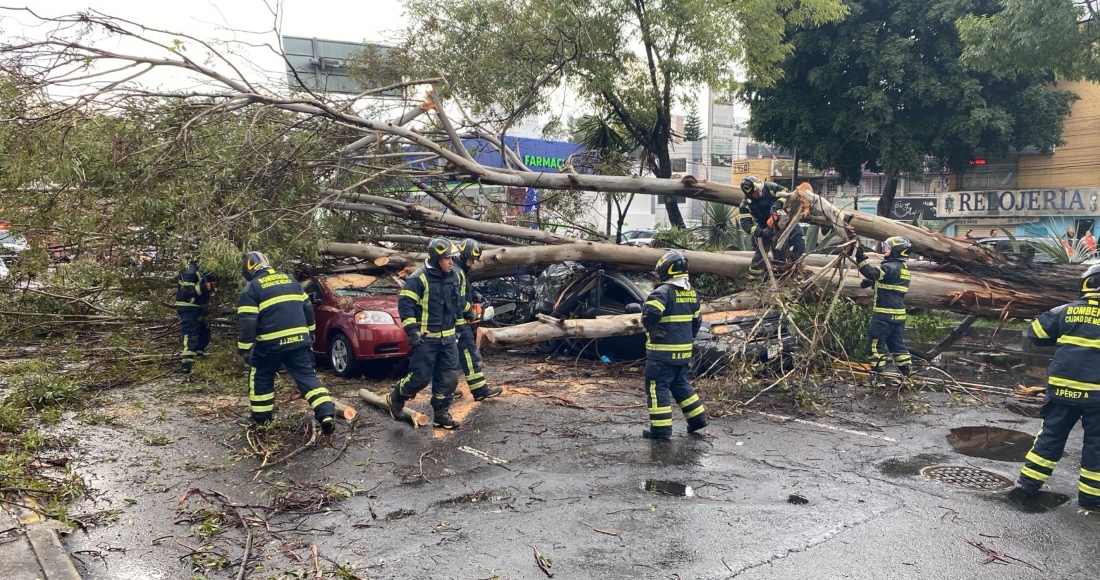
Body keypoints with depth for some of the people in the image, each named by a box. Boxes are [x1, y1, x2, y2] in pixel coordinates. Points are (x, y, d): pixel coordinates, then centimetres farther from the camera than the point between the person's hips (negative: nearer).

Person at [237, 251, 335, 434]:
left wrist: (244, 349, -1)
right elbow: (307, 307, 20)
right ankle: (326, 415, -12)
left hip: (271, 343, -4)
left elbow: (247, 322, -7)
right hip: (299, 339, 4)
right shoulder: (290, 280, 17)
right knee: (307, 376, 3)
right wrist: (309, 332, 29)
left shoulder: (251, 288, 0)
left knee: (261, 378, 18)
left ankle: (260, 418, 25)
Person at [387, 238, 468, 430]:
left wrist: (468, 311, 40)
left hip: (448, 338, 7)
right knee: (421, 377, -4)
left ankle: (441, 415, 16)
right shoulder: (419, 278, -14)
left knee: (449, 378, 4)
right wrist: (411, 329, -24)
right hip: (426, 339, -7)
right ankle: (396, 397, 23)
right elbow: (405, 304, -17)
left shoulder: (452, 277, 9)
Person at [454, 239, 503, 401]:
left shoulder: (460, 271, 18)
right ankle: (480, 390, -7)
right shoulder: (455, 272, -16)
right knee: (470, 354, -9)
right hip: (459, 322, -11)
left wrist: (474, 296, 8)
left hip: (458, 321, 11)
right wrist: (469, 310, -12)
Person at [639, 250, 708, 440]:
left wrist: (651, 328, -13)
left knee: (657, 387, 0)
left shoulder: (664, 291, -17)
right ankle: (697, 417, 26)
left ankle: (661, 429, 1)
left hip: (662, 352, -8)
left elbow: (650, 313, -31)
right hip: (684, 350, 8)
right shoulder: (691, 293, 10)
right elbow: (697, 320, 17)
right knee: (680, 384, 23)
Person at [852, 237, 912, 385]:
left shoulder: (891, 267, -14)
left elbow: (874, 273, -29)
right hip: (898, 314, 9)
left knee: (877, 343, -3)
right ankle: (906, 374, 16)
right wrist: (869, 282, 11)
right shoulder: (902, 268, 18)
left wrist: (861, 259, -32)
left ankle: (876, 377, -1)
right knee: (897, 344, 14)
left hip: (884, 314, -9)